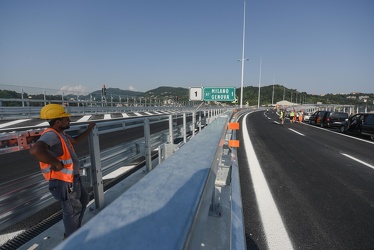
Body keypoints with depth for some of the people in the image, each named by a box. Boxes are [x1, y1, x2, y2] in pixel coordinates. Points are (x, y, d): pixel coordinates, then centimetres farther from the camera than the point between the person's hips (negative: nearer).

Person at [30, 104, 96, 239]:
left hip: (73, 178, 10)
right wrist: (57, 164, -32)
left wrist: (88, 130, 21)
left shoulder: (60, 134, 8)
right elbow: (35, 150, -43)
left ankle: (76, 229, 45)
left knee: (84, 199, 26)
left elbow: (76, 140, 25)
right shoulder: (51, 134, -25)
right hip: (64, 181, -10)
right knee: (72, 210, 9)